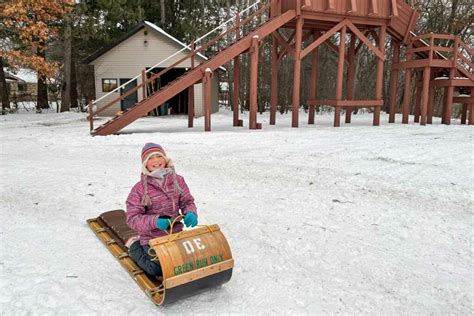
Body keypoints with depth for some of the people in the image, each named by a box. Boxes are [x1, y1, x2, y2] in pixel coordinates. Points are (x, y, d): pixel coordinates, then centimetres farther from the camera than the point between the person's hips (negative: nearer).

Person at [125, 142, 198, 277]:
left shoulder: (177, 180, -5)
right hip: (152, 238, -4)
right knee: (158, 270, -4)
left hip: (175, 234, 4)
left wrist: (191, 213, -21)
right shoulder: (140, 189, -15)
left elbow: (187, 201, 3)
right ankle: (135, 246, 22)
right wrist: (155, 221, -33)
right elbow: (132, 218, -17)